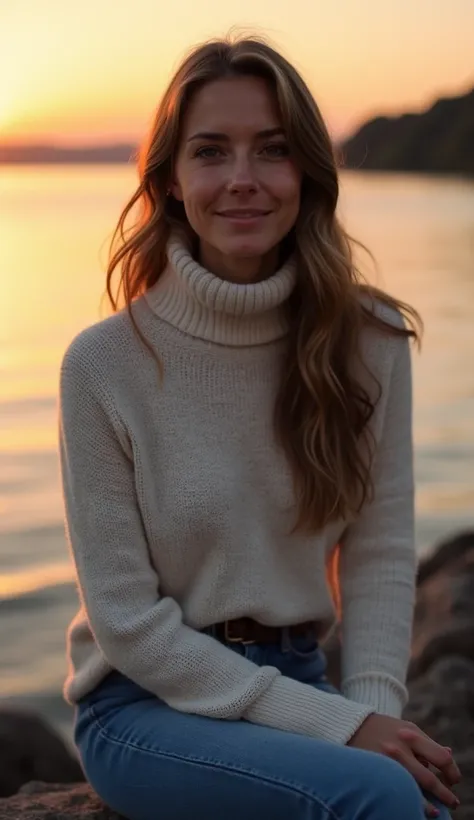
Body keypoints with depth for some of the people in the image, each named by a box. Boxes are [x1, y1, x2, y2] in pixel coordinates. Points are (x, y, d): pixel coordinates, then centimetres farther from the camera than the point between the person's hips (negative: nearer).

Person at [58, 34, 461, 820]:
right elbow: (126, 616, -11)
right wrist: (336, 725, -16)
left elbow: (380, 556, 2)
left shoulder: (370, 342, -3)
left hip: (296, 678, 3)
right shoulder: (104, 363, -12)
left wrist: (375, 712, -15)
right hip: (149, 702, -3)